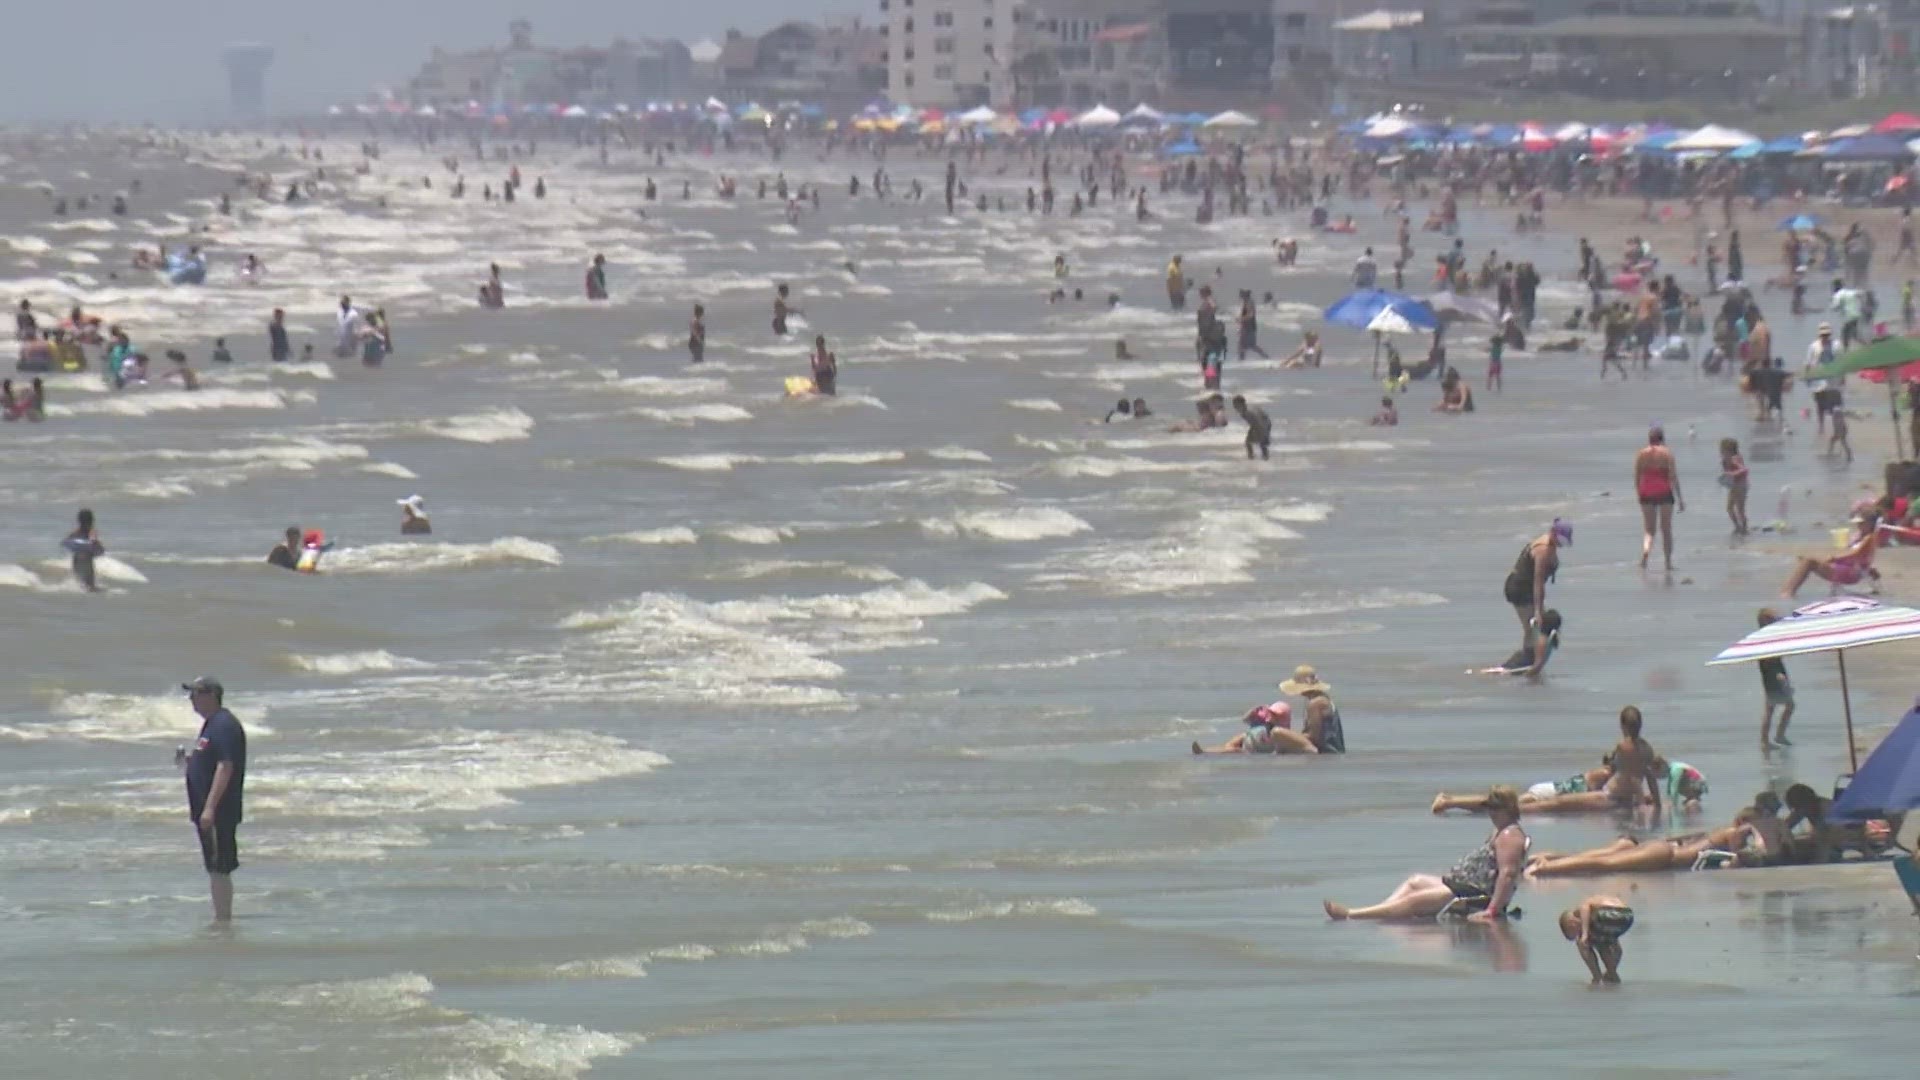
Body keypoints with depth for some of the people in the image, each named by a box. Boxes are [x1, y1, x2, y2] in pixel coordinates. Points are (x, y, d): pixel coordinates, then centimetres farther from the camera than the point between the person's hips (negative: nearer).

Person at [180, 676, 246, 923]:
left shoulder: (224, 726, -16)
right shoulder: (210, 724, 17)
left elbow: (226, 767, -23)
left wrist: (210, 808, -27)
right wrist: (187, 760, 10)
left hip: (220, 811, -11)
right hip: (207, 810, 11)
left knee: (220, 869, -9)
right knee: (214, 868, 14)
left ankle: (223, 920, -8)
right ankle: (221, 919, 20)